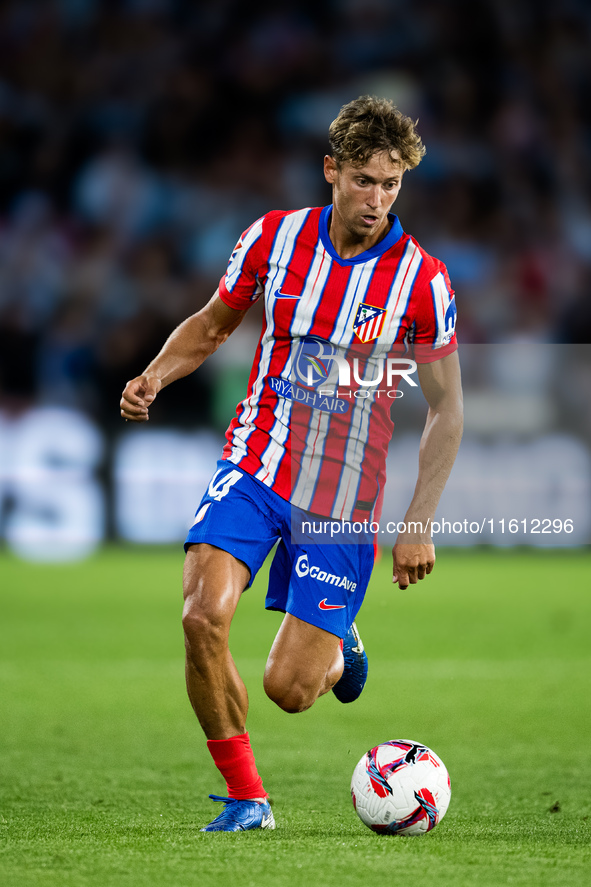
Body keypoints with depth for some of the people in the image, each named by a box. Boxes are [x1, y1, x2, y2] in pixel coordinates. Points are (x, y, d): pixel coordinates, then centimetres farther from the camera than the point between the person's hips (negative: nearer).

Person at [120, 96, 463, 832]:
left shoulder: (421, 280, -9)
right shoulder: (273, 238, -3)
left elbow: (445, 408, 0)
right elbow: (212, 324, 14)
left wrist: (419, 524, -5)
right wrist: (154, 377, -6)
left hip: (342, 497, -1)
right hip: (253, 467, 2)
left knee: (287, 690, -6)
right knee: (204, 615, -24)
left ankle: (337, 647, 34)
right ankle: (245, 797, -4)